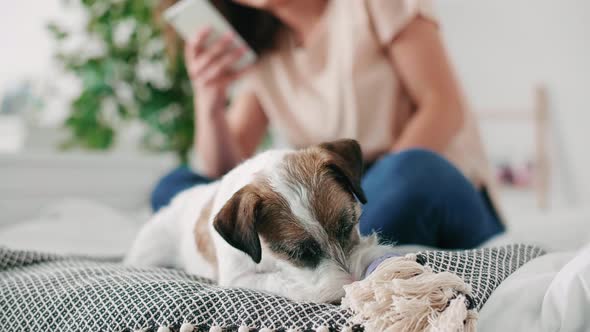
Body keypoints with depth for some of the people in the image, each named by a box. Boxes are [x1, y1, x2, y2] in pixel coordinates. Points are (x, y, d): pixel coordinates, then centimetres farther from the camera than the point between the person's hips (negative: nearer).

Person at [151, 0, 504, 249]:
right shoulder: (258, 51, 11)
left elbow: (444, 107, -11)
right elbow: (224, 174, 4)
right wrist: (209, 100, -15)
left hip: (442, 203, -4)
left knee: (414, 172, -39)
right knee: (174, 186, -7)